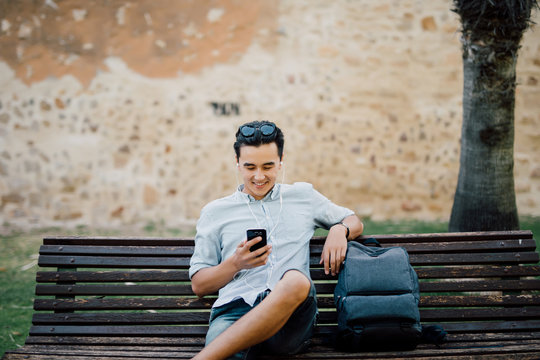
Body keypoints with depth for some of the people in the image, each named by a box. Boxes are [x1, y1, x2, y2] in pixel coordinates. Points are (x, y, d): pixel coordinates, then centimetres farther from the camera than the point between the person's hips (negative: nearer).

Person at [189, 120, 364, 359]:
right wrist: (235, 263, -2)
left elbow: (355, 223, 35)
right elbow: (198, 286, 18)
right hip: (234, 310, -2)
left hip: (291, 315, 2)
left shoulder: (303, 195, 26)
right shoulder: (215, 212, 21)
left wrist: (339, 230, 10)